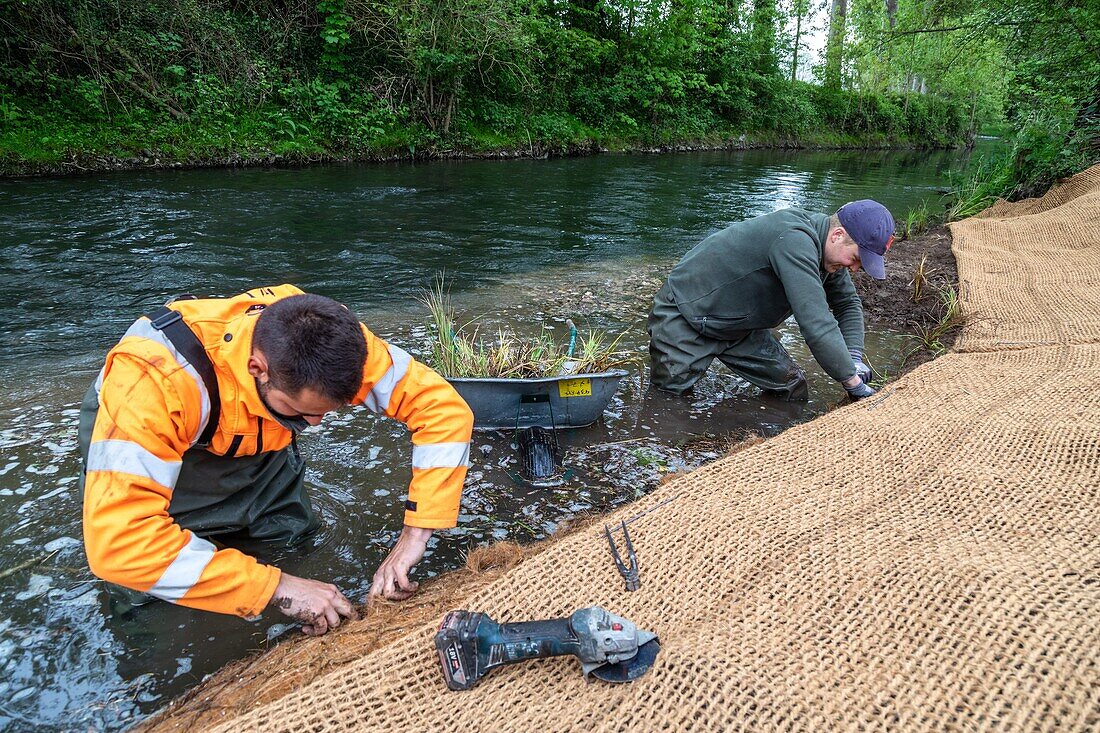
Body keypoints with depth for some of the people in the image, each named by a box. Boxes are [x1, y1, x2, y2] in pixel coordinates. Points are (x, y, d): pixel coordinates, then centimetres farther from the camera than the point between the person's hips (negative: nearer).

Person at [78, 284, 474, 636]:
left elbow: (443, 406, -28)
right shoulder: (155, 377, -43)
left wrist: (414, 536, -35)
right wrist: (275, 587, -44)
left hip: (256, 443, 4)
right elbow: (118, 539, -47)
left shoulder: (331, 341, -32)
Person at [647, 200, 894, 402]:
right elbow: (818, 326, -38)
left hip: (739, 327, 9)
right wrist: (854, 383, -28)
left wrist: (854, 358, -4)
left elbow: (848, 303, 13)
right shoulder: (794, 240, -33)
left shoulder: (827, 249, -2)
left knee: (794, 392, 4)